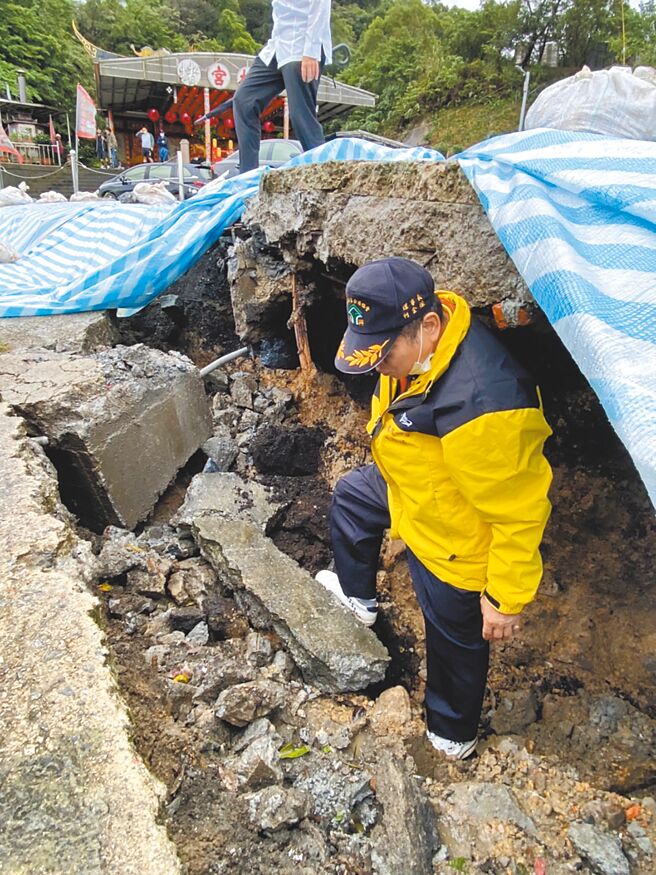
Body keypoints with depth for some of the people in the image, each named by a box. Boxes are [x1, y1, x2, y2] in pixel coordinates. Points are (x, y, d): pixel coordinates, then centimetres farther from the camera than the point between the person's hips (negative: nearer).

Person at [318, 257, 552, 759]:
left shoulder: (480, 404, -43)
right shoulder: (421, 339, -14)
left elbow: (518, 512, -32)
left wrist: (506, 598, -21)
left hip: (454, 546, -8)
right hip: (413, 487, 9)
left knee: (455, 640, 16)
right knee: (351, 496, 29)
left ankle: (453, 734, 49)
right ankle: (359, 597, 54)